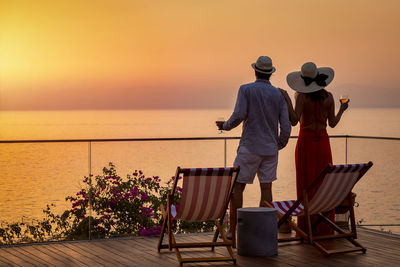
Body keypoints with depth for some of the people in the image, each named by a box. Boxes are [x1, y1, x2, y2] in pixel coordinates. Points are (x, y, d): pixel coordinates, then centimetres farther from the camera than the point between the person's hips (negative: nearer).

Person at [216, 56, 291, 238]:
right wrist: (279, 145, 17)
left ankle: (232, 229, 3)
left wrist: (226, 126, 4)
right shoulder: (278, 95, 5)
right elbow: (286, 126, 2)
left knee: (238, 187, 3)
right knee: (266, 187, 6)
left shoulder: (246, 90, -5)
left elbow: (239, 116, -16)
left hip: (249, 148, -3)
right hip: (270, 148, 3)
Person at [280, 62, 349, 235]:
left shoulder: (301, 96, -9)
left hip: (305, 141, -2)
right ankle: (324, 228, 9)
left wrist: (287, 100, -15)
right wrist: (342, 110, 20)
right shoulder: (328, 97, 0)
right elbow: (332, 123, 4)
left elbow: (294, 121, -19)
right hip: (323, 142, 3)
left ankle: (307, 228, 1)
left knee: (306, 184, 1)